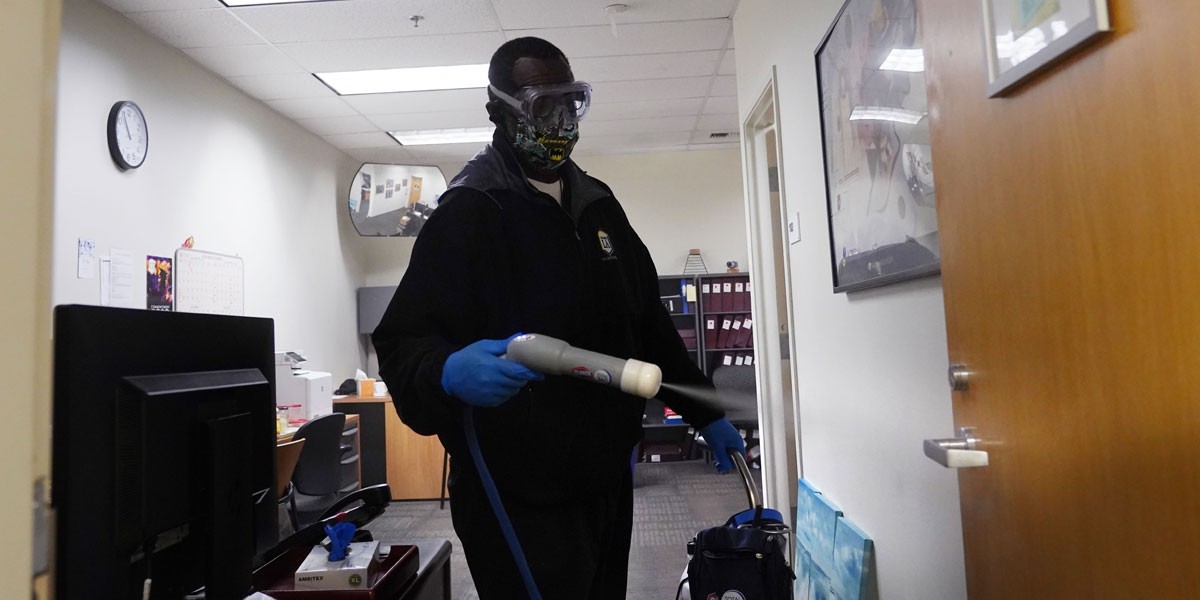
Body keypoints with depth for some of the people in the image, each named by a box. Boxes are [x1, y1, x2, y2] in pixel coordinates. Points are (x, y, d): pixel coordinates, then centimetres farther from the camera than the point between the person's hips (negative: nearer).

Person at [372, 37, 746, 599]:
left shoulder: (598, 203, 11)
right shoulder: (468, 213, -10)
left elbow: (649, 323, 15)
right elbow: (404, 341, -16)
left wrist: (706, 413, 15)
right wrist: (449, 373, -39)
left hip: (608, 482, 7)